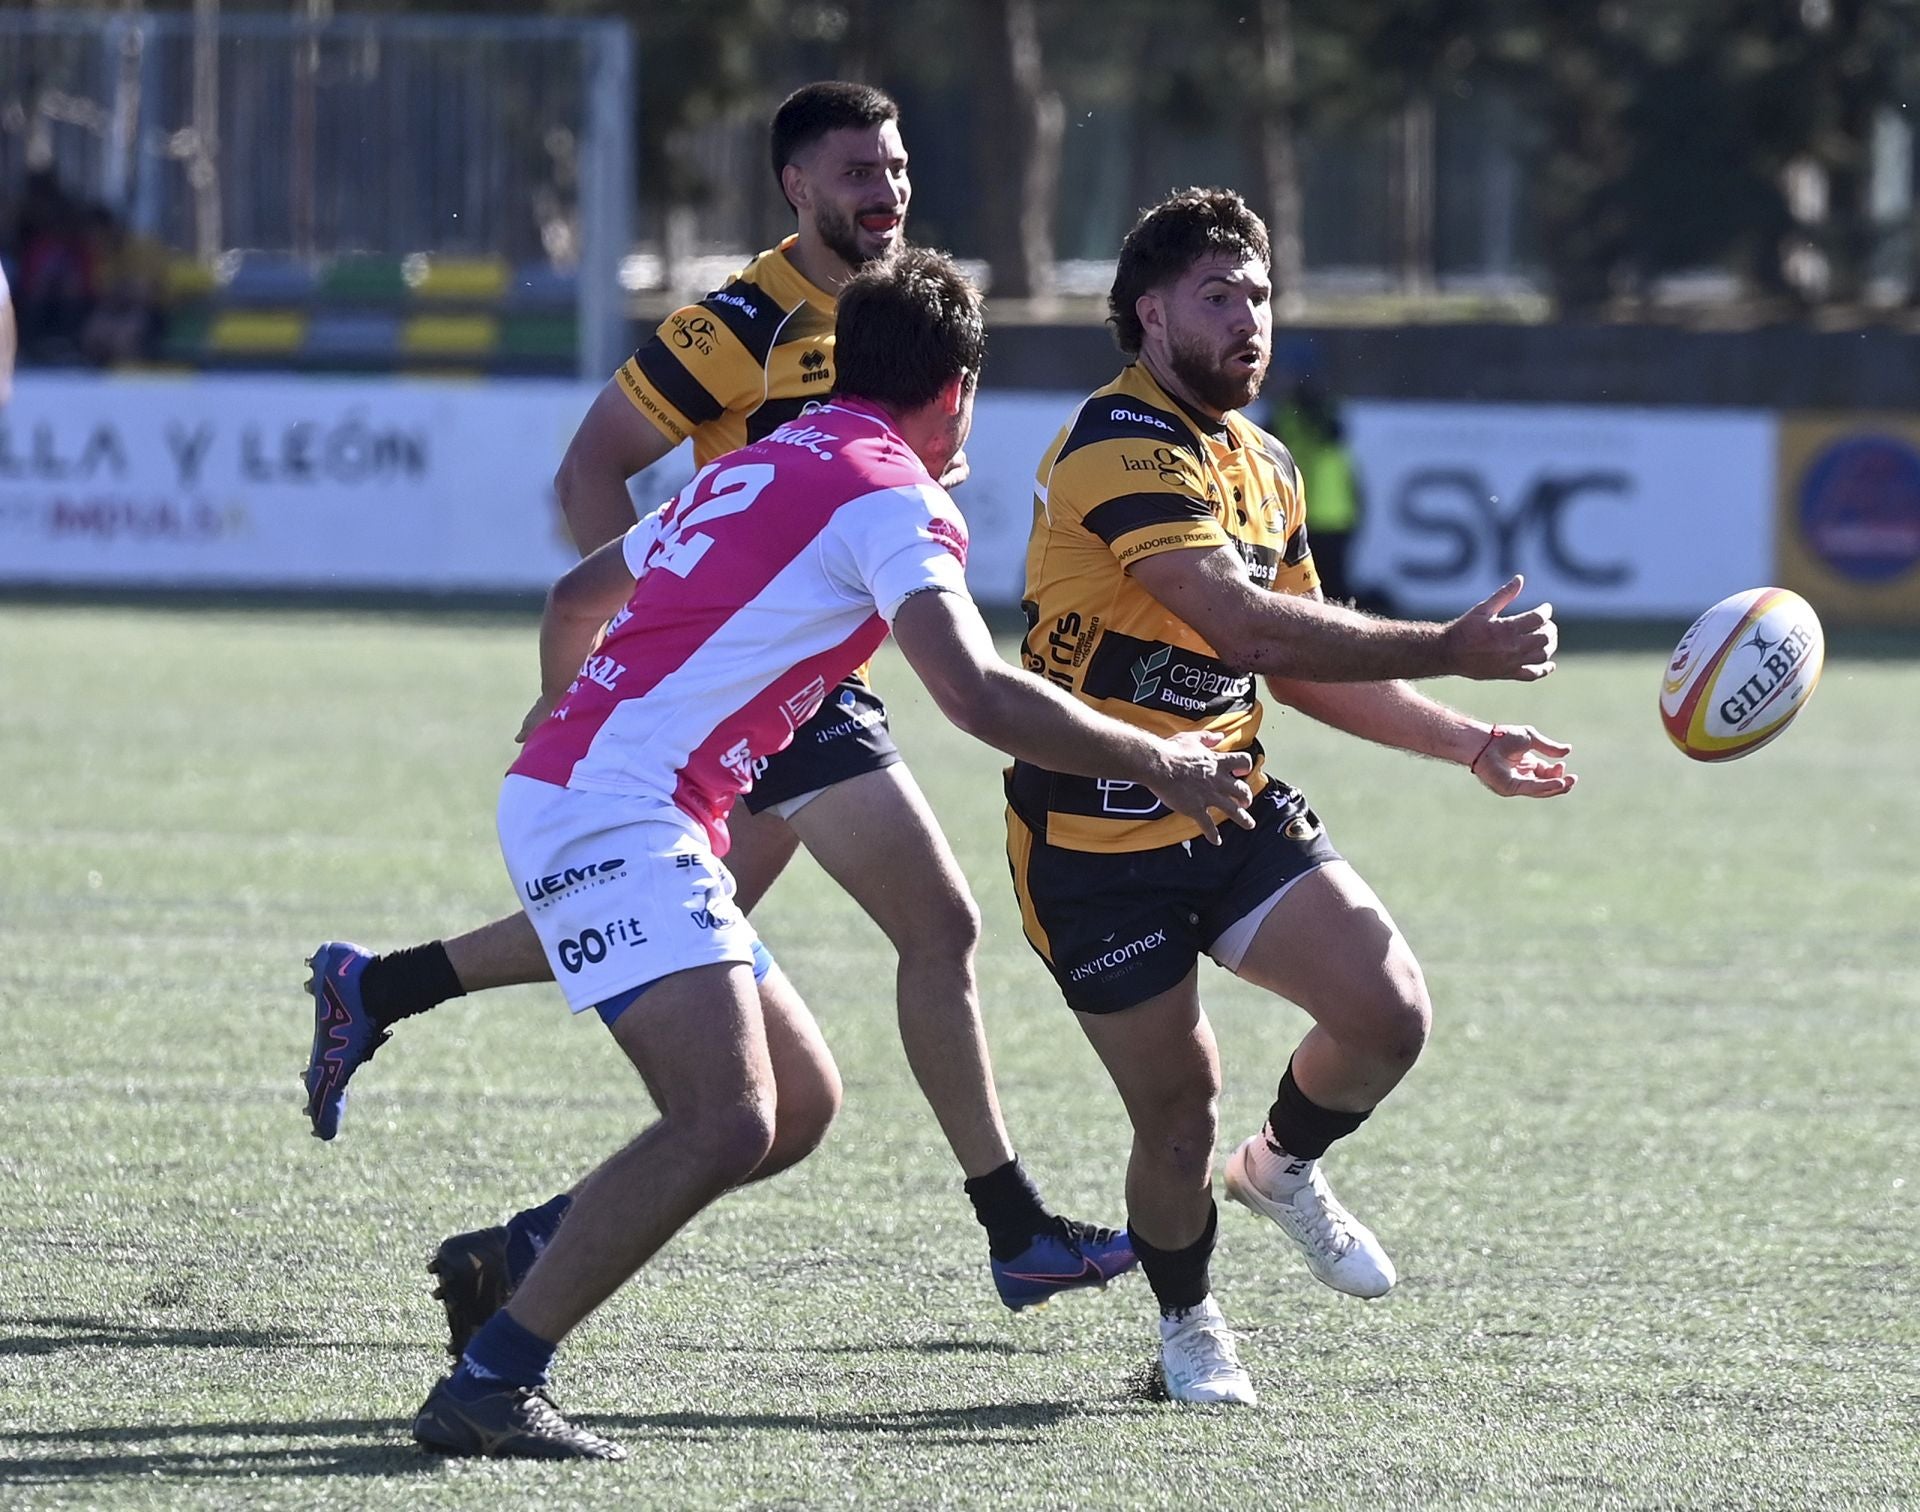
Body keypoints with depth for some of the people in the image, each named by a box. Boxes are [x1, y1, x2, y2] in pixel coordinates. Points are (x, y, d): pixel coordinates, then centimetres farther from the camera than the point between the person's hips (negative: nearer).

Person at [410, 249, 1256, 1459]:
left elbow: (579, 598, 36)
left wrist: (565, 710, 57)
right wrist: (1157, 766, -8)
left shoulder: (765, 465, 22)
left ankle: (517, 1262, 16)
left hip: (562, 789, 10)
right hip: (618, 820, -10)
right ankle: (488, 1386, -23)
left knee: (802, 1103, 13)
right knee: (729, 1123, -22)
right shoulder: (894, 498, -7)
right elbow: (978, 696, -20)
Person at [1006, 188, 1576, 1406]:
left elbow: (1299, 665, 20)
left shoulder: (1264, 467, 12)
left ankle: (1284, 1168, 20)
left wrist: (1467, 743, 10)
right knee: (1181, 1119, -3)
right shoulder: (1121, 446, -19)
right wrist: (1449, 650, -29)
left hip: (1234, 809, 7)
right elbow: (1249, 628, -29)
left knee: (1390, 1012, -12)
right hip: (1098, 839, -7)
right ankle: (1188, 1325, 26)